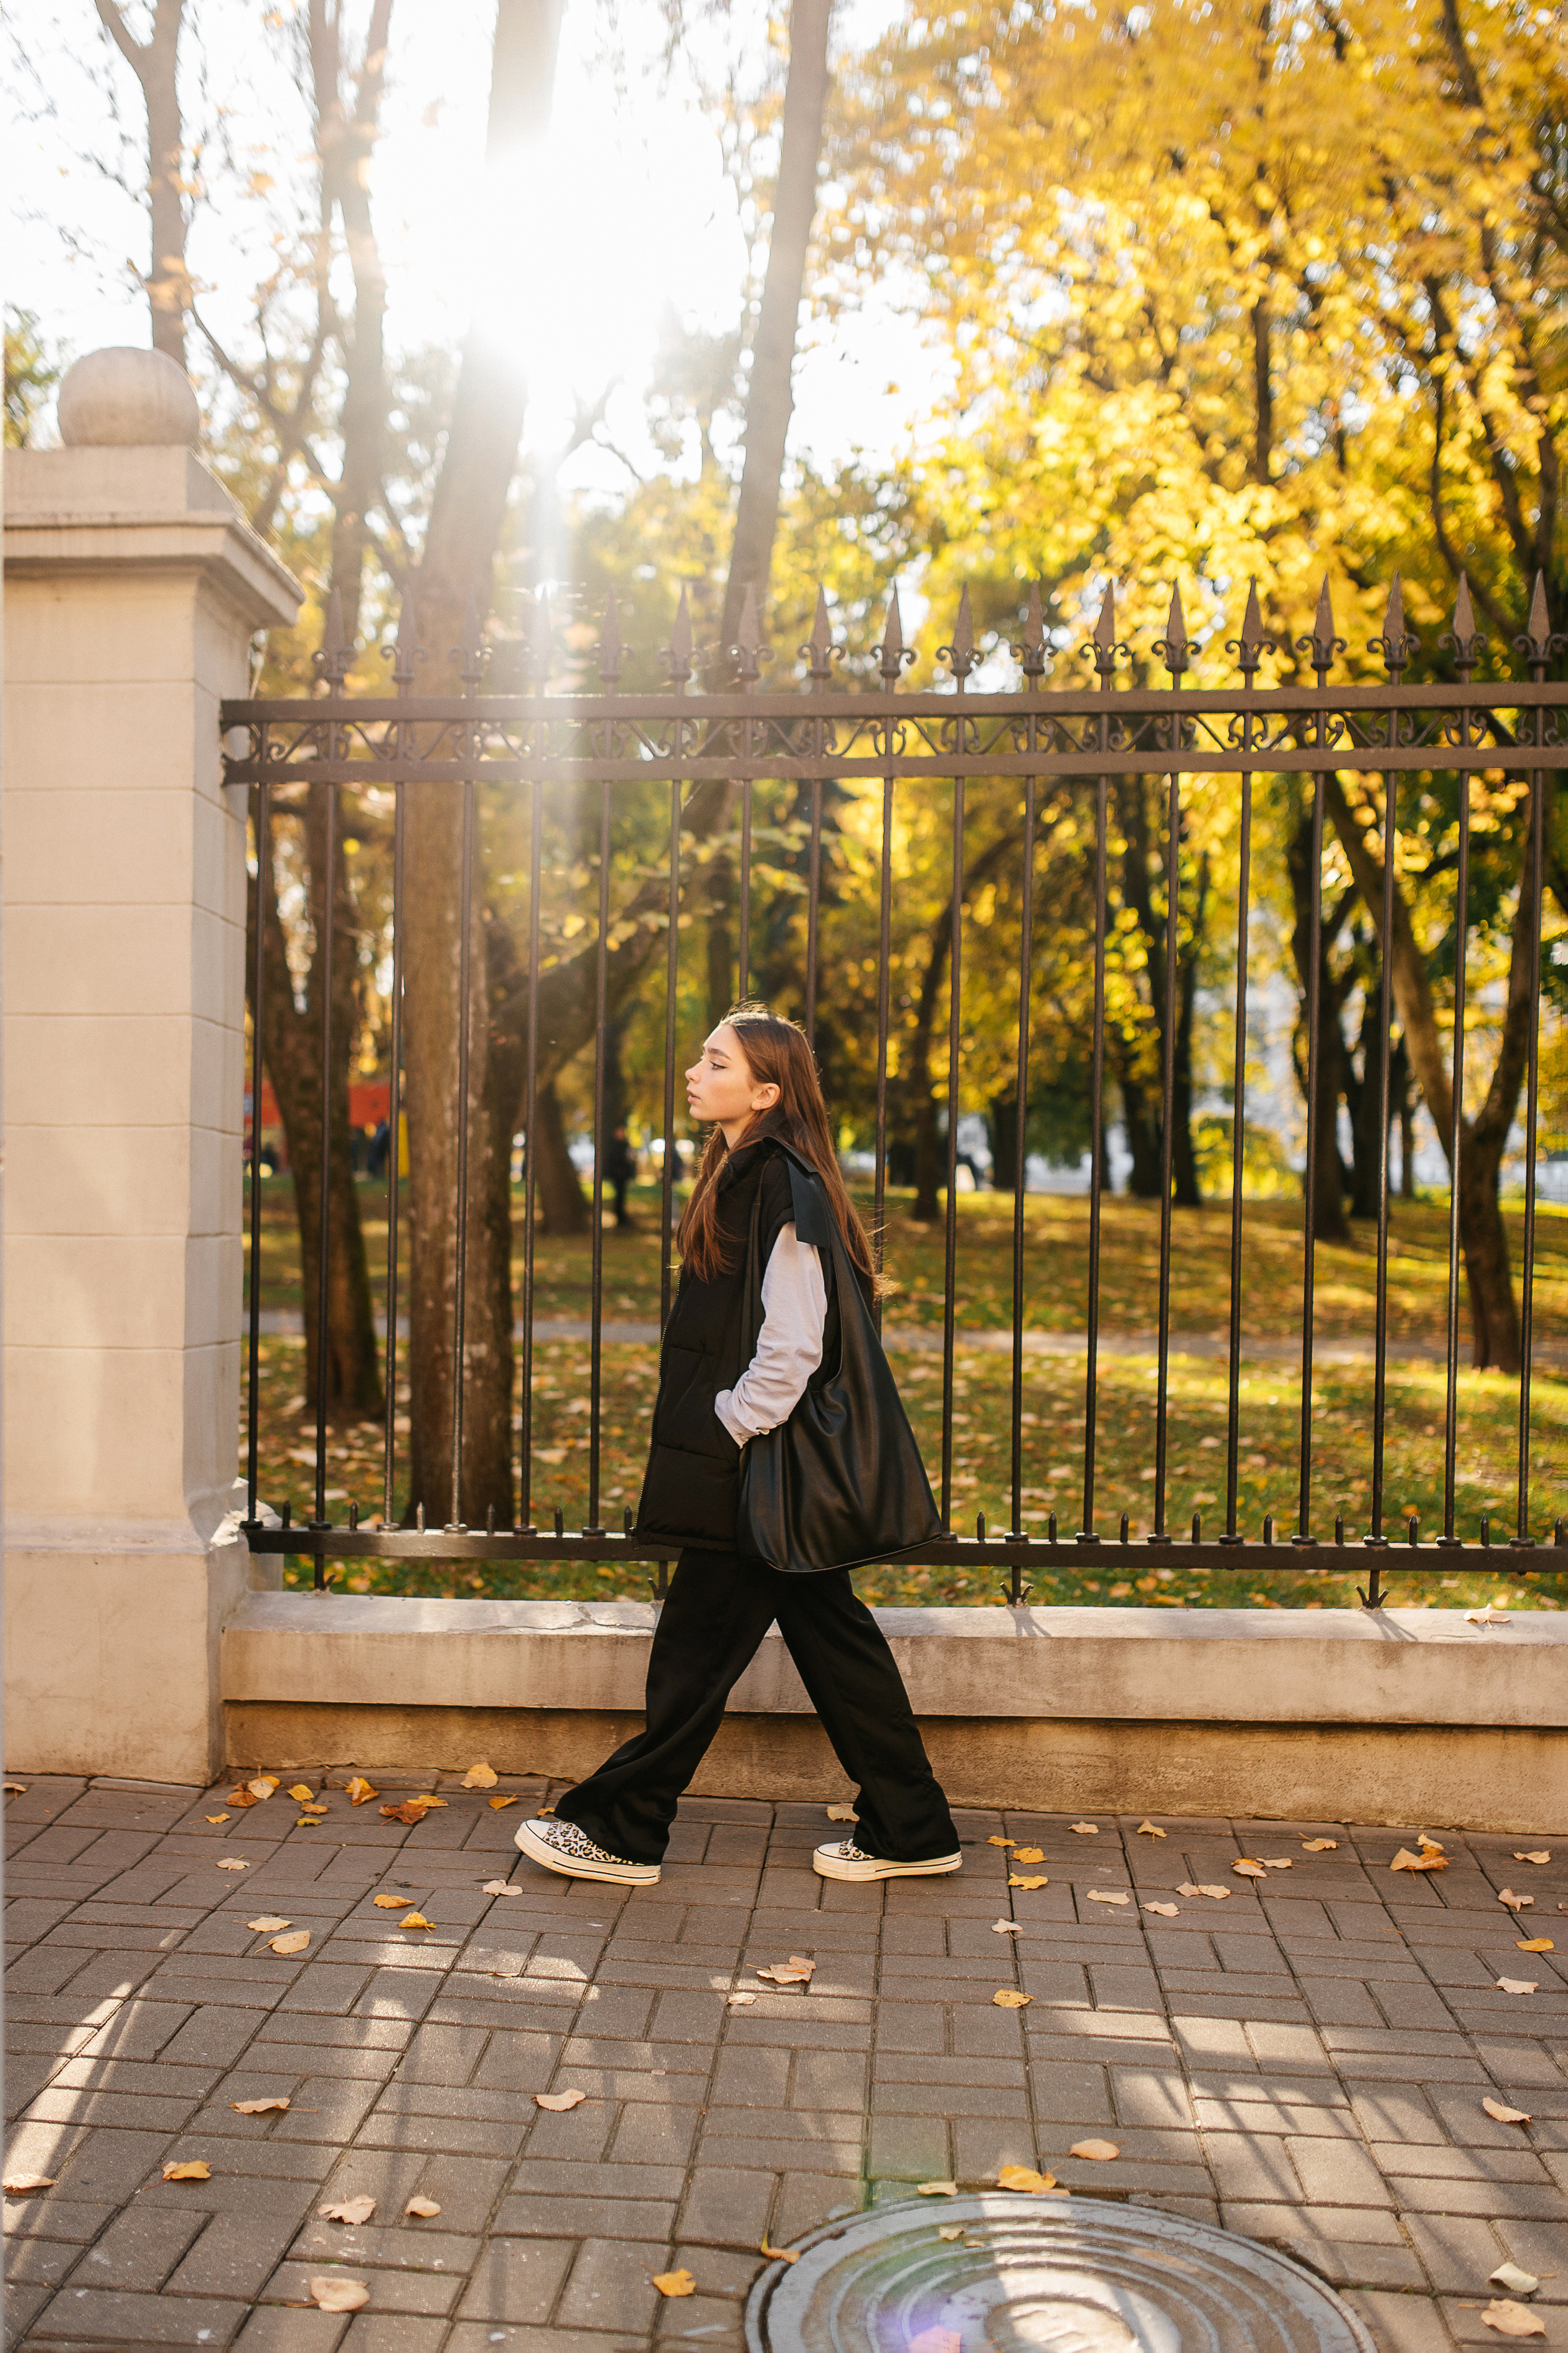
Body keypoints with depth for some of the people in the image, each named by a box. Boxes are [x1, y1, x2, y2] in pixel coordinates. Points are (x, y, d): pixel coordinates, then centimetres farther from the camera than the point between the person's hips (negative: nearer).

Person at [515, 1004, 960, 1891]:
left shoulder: (780, 1188, -18)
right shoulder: (748, 1176, 14)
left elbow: (794, 1346, -21)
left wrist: (730, 1423, -14)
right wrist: (726, 1422, 15)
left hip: (774, 1467, -10)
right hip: (767, 1459, 10)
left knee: (700, 1643, 1)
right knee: (829, 1631, 14)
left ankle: (619, 1832, 14)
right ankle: (909, 1832, 22)